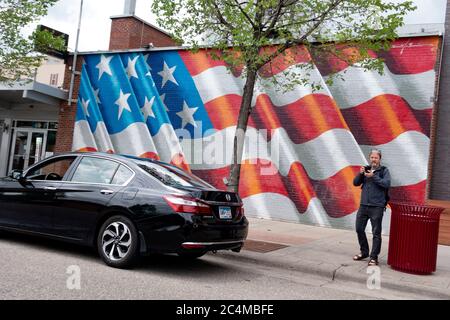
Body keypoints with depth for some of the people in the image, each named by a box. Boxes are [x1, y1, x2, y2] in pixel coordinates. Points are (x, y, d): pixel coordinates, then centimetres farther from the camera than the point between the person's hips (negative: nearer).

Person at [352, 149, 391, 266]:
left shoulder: (384, 171, 0)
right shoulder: (366, 169, 11)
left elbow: (387, 183, -15)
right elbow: (355, 183, 8)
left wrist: (373, 176, -20)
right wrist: (360, 174, -8)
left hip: (377, 207, -5)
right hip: (363, 205, 5)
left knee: (376, 233, -1)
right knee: (359, 229, 10)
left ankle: (374, 257, 7)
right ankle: (364, 252, 27)